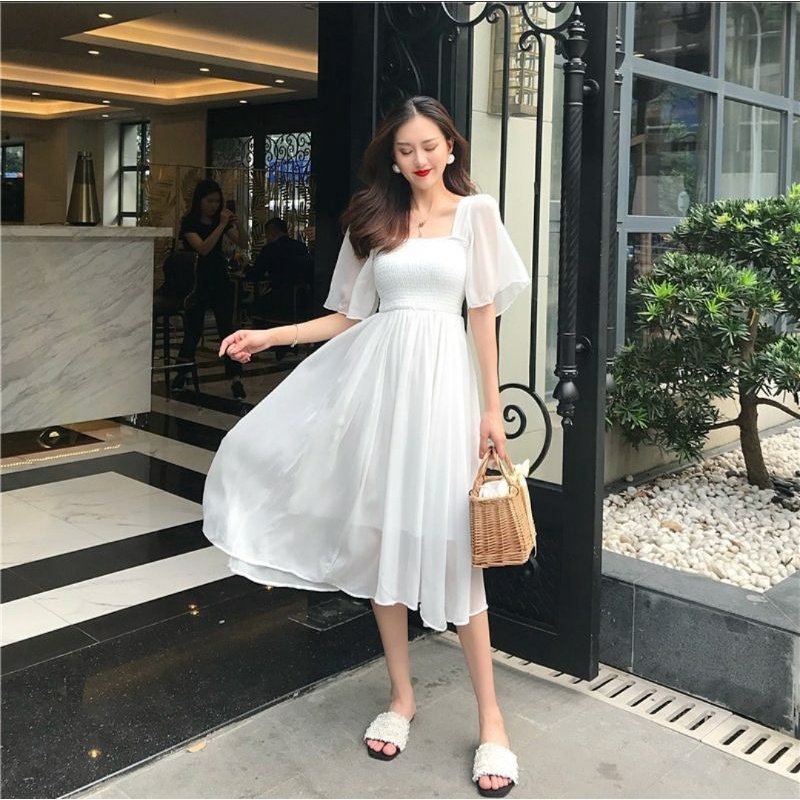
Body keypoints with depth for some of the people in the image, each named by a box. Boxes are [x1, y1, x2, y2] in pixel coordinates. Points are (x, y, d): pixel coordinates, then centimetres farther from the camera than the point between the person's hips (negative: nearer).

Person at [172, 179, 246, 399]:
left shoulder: (220, 219, 6)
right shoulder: (189, 223, -7)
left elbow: (241, 243, -1)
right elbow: (203, 248, -22)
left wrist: (237, 224, -18)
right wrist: (222, 225, -24)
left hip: (220, 280, 3)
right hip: (198, 282, -3)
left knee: (227, 327, -4)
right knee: (194, 329, 6)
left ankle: (236, 379, -7)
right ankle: (181, 375, 25)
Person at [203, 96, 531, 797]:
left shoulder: (475, 211, 7)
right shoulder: (375, 221, 14)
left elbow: (485, 315, 3)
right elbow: (348, 318, 14)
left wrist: (492, 408, -1)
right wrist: (267, 337, 6)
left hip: (440, 376, -3)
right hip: (376, 373, 4)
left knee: (449, 539, -6)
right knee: (382, 529, 4)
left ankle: (491, 719, 6)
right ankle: (402, 696, 21)